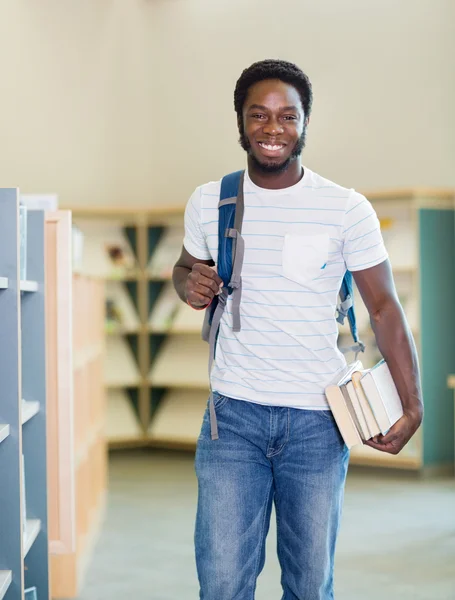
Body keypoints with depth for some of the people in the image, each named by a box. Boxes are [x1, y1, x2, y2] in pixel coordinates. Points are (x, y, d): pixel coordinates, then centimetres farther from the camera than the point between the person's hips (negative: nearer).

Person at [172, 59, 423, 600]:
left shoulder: (347, 210, -4)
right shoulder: (208, 202, 4)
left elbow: (383, 308, -1)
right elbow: (186, 266, 21)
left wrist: (412, 404, -10)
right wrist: (189, 283, -4)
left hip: (318, 421, -1)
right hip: (233, 415, 1)